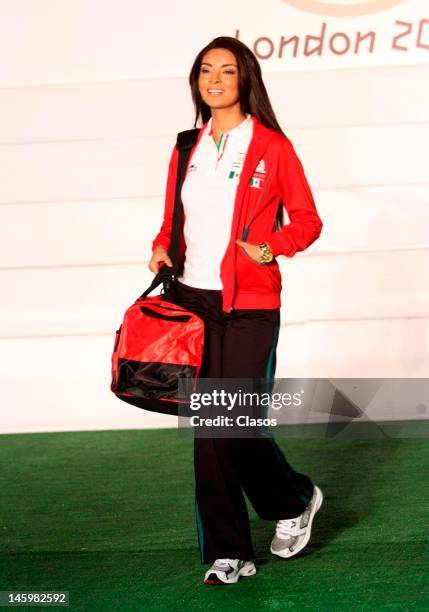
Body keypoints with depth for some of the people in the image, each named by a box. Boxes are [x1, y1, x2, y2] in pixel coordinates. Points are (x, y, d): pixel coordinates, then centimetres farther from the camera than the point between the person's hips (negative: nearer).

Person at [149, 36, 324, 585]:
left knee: (236, 425, -8)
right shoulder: (187, 149, 13)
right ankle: (227, 554, 11)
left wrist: (269, 248, -16)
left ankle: (296, 500, 23)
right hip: (193, 300, 4)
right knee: (207, 428, 2)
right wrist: (161, 249, 1)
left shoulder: (272, 147, 0)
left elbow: (307, 221, 2)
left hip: (249, 304, -4)